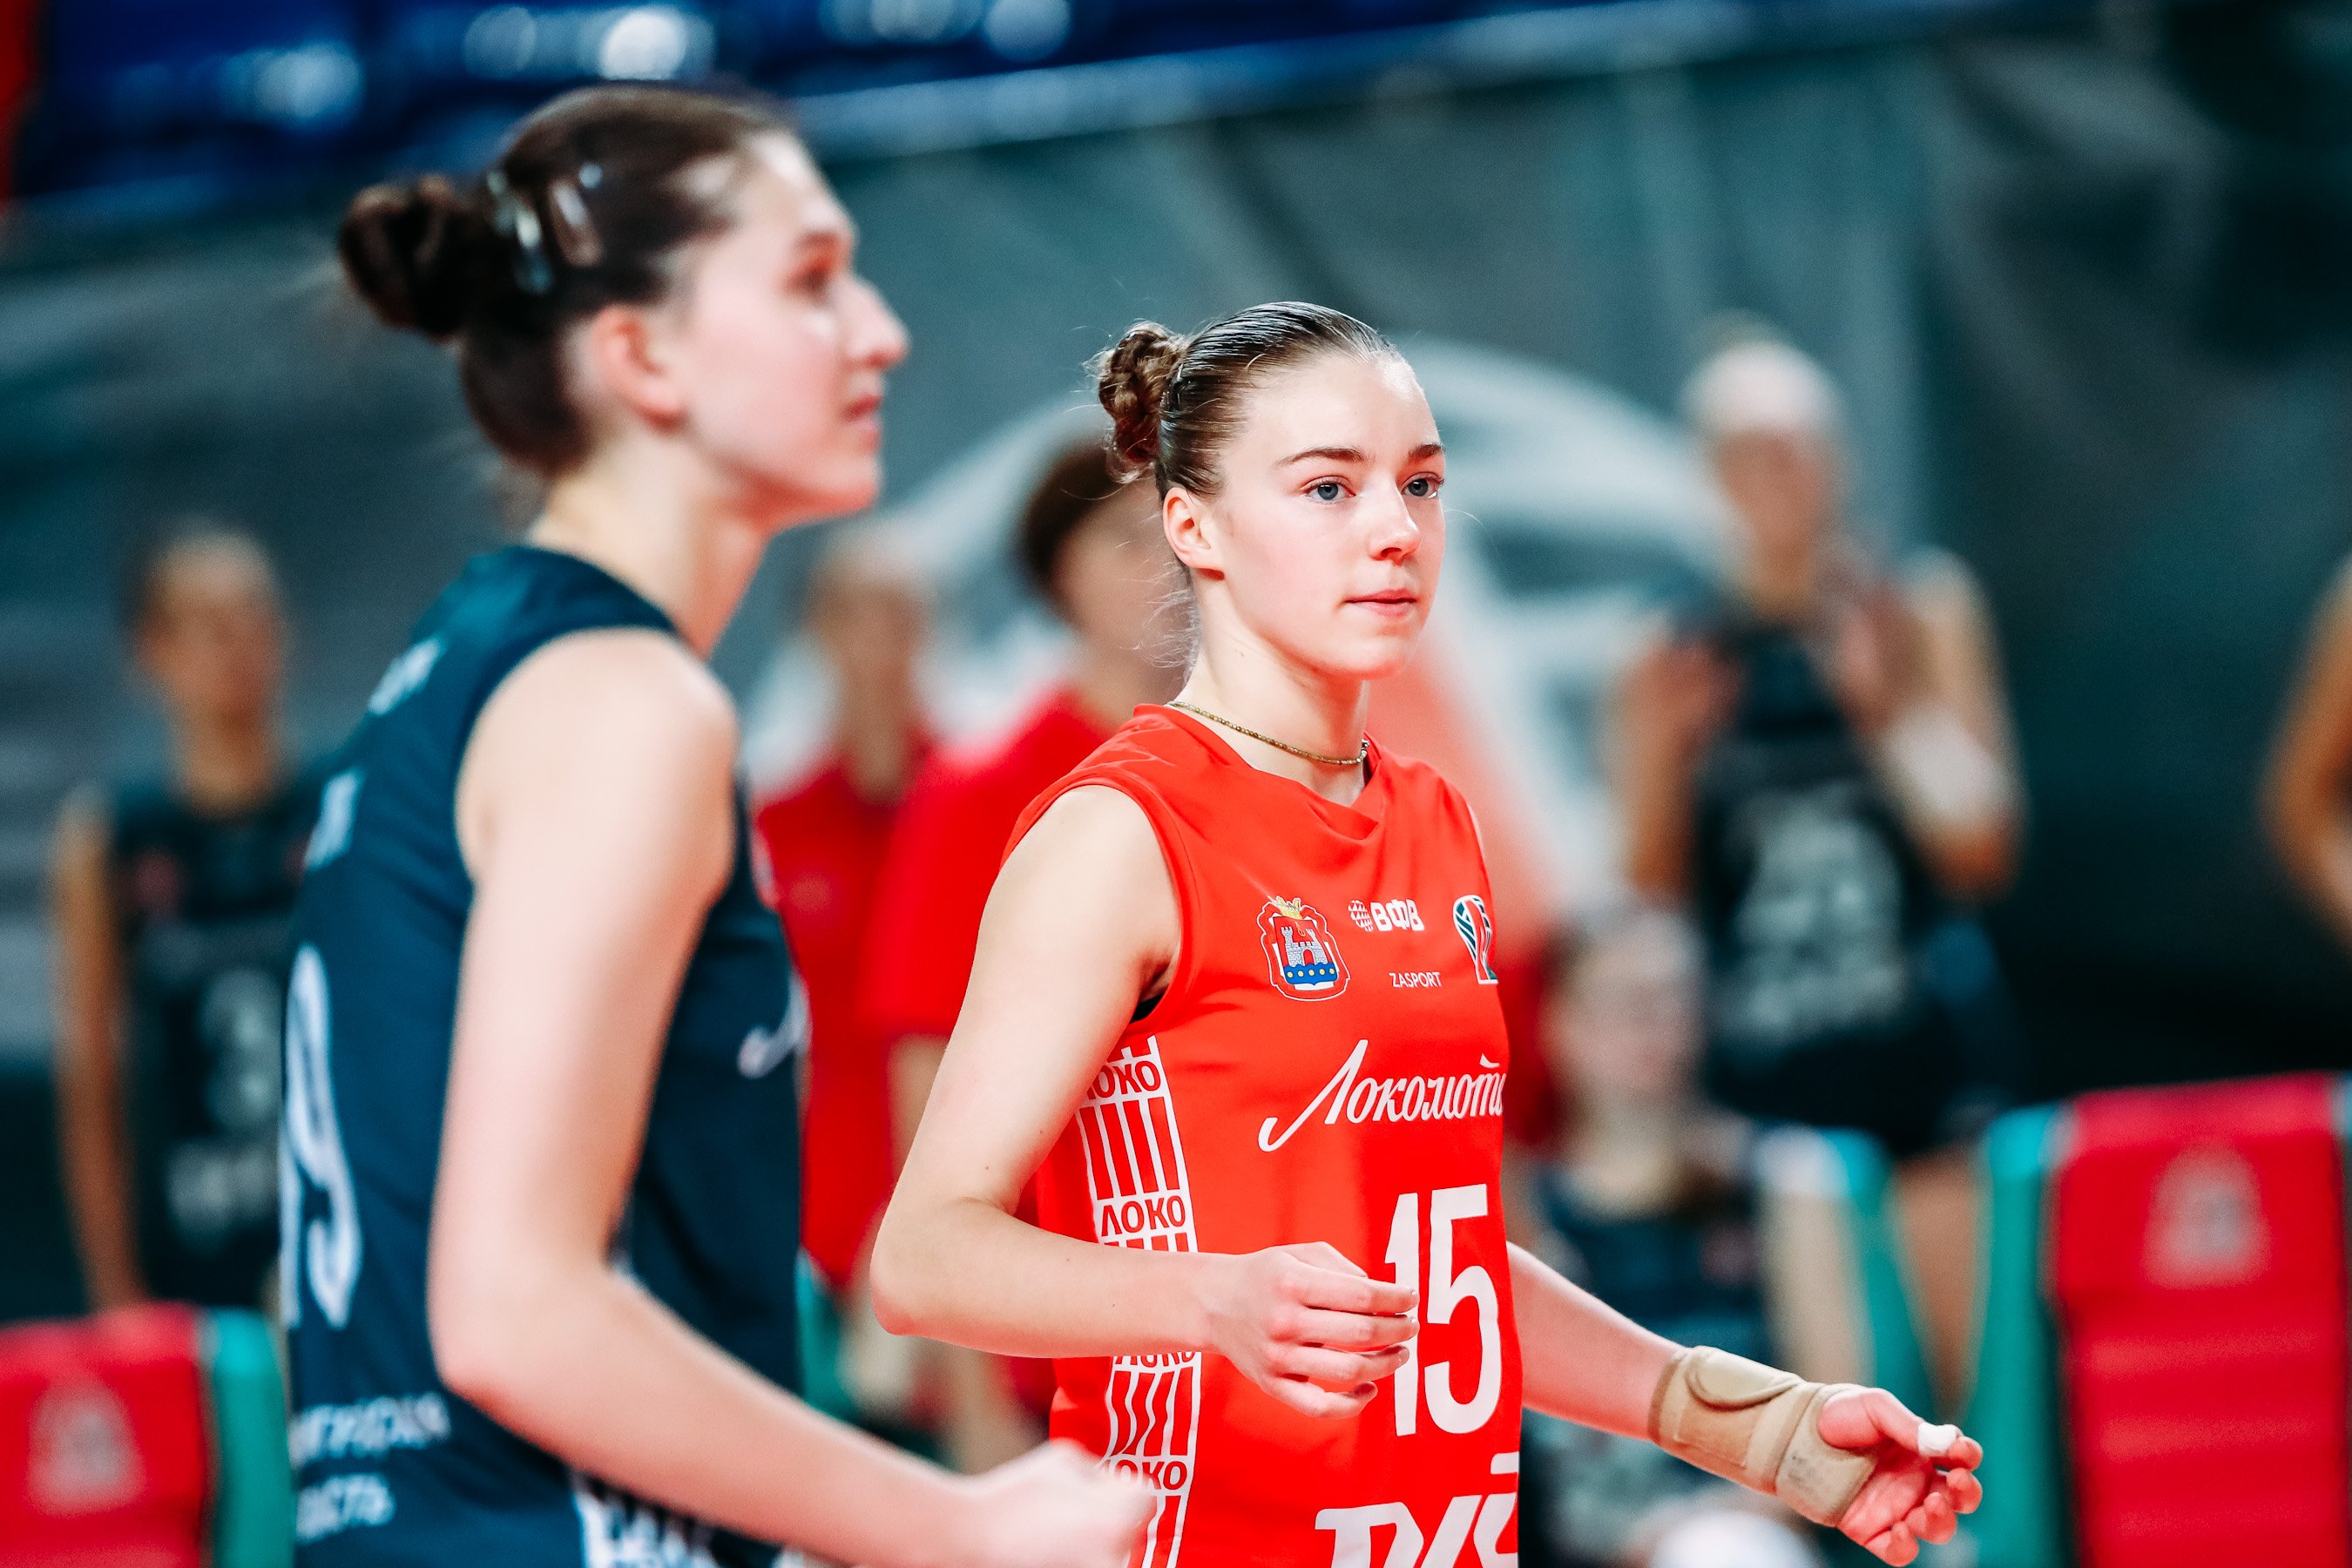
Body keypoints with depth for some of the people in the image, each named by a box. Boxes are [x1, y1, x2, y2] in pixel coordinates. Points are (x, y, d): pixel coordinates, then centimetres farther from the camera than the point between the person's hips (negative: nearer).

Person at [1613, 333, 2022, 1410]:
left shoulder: (1922, 611, 6)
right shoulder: (1675, 660, 5)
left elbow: (1985, 843, 3)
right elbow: (1650, 887, 4)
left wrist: (1890, 707, -10)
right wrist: (1656, 759, -12)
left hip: (1924, 1047, 0)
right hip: (1763, 1068, 0)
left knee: (1974, 1354, -5)